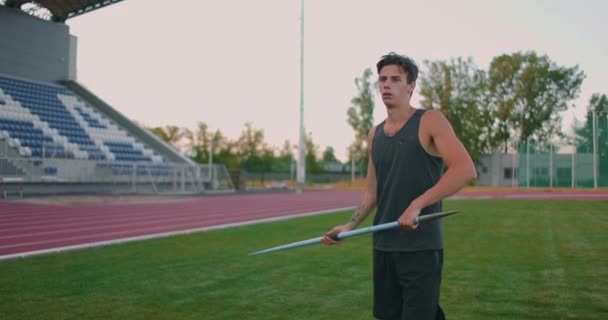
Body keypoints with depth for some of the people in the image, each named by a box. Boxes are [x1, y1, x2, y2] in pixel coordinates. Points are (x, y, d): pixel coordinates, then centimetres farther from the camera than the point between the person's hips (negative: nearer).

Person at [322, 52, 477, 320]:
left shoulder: (430, 121, -6)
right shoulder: (375, 134, 13)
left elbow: (466, 169, -19)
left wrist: (417, 204, -25)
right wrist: (351, 225, 4)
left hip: (420, 248, -6)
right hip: (383, 246, 6)